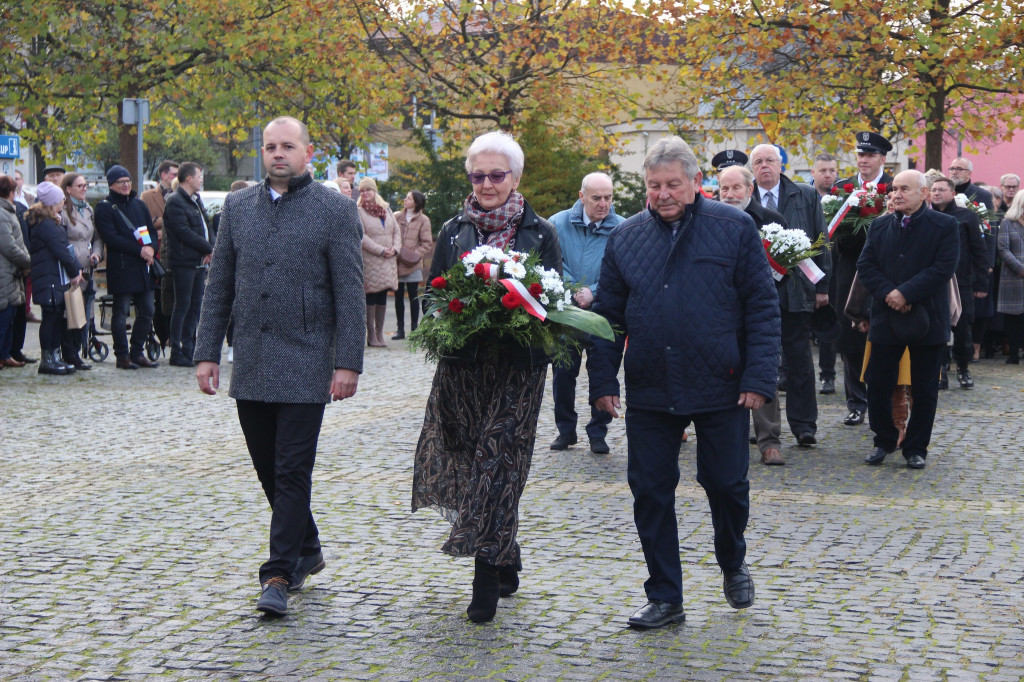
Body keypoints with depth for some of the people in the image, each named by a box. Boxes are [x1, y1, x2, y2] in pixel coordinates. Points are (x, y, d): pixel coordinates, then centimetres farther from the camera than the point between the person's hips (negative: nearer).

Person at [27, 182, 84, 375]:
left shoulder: (50, 222, 18)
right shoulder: (46, 224, -15)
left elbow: (65, 247, 17)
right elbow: (61, 251, -18)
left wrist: (76, 269, 9)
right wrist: (74, 272, -9)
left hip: (58, 278, 10)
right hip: (49, 278, -10)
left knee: (57, 316, 11)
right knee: (51, 317, -6)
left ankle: (54, 358, 16)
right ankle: (47, 360, -1)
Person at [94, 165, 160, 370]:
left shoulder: (139, 204, 17)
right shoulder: (104, 208, -3)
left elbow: (152, 230, 16)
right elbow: (111, 237, -13)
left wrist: (152, 248, -6)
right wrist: (139, 250, -18)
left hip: (143, 267, 6)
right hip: (120, 267, -6)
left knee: (147, 311, 8)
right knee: (120, 313, -2)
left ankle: (137, 353, 18)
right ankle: (122, 356, 5)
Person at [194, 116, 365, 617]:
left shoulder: (336, 211, -2)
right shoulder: (237, 207, 10)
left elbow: (350, 293, -4)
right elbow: (219, 286, 12)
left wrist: (347, 363, -10)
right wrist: (207, 352, 6)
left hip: (305, 365, -5)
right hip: (250, 366, 5)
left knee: (292, 471, -5)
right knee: (269, 471, 12)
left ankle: (279, 575, 1)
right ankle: (306, 552, 29)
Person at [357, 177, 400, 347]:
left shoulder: (386, 210, 15)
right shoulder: (359, 212, -2)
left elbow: (397, 231, 15)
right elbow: (362, 237, -11)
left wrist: (395, 248, -3)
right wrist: (381, 250, -14)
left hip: (388, 261, 5)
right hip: (370, 261, -5)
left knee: (383, 297, 6)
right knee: (371, 296, -5)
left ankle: (379, 333, 11)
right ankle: (371, 335, 0)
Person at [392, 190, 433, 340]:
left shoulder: (423, 220, 0)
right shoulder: (397, 217, 9)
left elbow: (427, 244, -2)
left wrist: (415, 255, -14)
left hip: (413, 265, -3)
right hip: (396, 264, 3)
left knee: (413, 297, 1)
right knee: (398, 296, 6)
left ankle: (414, 328, 10)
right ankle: (400, 329, 13)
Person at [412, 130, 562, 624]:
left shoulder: (540, 234, 5)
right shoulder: (453, 232, 10)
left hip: (517, 367, -3)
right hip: (462, 366, 3)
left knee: (497, 462, -9)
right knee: (469, 461, 6)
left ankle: (487, 582, -6)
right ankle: (505, 564, 25)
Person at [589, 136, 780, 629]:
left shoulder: (735, 228, -2)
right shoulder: (625, 238, 6)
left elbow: (762, 307, -4)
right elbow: (608, 314, 10)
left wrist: (759, 378, -11)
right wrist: (603, 381, 3)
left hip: (721, 388, -2)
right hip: (649, 391, 3)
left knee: (727, 485, 7)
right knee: (650, 493, 4)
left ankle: (733, 565, 36)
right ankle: (664, 597, 16)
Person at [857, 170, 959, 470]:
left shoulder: (944, 226, -3)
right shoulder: (879, 226, 9)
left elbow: (943, 268, -13)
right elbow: (865, 265, 3)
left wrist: (905, 293, -19)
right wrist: (887, 293, -14)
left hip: (927, 320, -3)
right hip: (886, 319, 3)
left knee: (924, 391, 5)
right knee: (878, 385, 3)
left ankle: (916, 448, 16)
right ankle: (884, 442, 20)